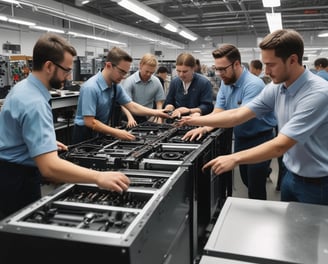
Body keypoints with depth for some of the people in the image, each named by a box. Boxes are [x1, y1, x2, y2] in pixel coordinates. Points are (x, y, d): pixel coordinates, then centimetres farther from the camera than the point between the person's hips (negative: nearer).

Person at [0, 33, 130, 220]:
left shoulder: (23, 87, 4)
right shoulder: (34, 103, -30)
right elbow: (49, 166, -40)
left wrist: (46, 142, 20)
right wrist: (98, 177, -44)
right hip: (18, 180, -10)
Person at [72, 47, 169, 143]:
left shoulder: (116, 86, 0)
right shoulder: (90, 87, -22)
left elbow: (131, 106, -1)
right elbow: (89, 121, -24)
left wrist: (155, 112, -12)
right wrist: (117, 133, -26)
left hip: (101, 134, 6)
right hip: (85, 136, -6)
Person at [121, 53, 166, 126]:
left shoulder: (156, 82, 2)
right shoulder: (129, 81, -9)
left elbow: (159, 102, 10)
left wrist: (159, 119, -4)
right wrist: (130, 118, -33)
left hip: (148, 119, 2)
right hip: (133, 119, -2)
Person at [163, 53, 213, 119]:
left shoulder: (204, 83, -7)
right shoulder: (174, 82, 10)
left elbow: (207, 107, -10)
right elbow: (168, 102, 15)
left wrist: (189, 110, -21)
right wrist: (170, 108, -8)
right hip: (176, 119, 4)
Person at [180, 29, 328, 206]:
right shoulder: (276, 88, -5)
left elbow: (281, 145, -31)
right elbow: (238, 115, -5)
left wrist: (234, 159, -30)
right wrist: (196, 120, -9)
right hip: (290, 174, 7)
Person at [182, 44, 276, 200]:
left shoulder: (253, 85, -25)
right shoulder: (226, 82, 1)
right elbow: (218, 112, -4)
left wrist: (203, 120, -35)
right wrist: (204, 128, -25)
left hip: (259, 140, -8)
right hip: (240, 139, 8)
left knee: (256, 190, 2)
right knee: (246, 182, 22)